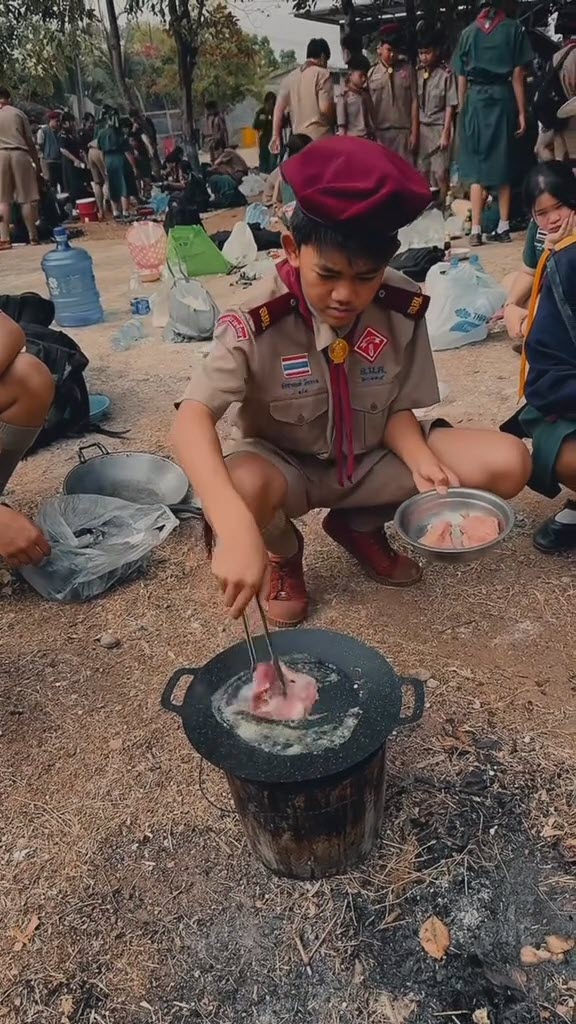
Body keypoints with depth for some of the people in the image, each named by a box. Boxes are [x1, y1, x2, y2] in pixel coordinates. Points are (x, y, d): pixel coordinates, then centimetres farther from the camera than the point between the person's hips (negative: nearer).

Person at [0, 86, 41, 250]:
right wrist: (37, 163, 11)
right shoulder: (18, 113, 8)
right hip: (19, 154, 0)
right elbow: (30, 141, 5)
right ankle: (33, 236, 5)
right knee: (27, 198, 3)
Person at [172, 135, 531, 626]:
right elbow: (193, 417, -38)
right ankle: (284, 553, 1)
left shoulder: (403, 307, -14)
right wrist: (236, 527, -53)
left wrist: (421, 461, -29)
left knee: (508, 464, -14)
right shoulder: (257, 321, -26)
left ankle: (362, 526, 8)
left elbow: (397, 409, -6)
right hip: (285, 465, -3)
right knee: (240, 488, -40)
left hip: (373, 457, 4)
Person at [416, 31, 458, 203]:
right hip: (421, 126, 5)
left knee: (440, 172, -5)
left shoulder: (446, 74, -9)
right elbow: (415, 103, 7)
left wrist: (446, 133, -12)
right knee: (423, 170, 10)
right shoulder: (418, 73, 4)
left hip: (439, 126, -5)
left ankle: (443, 204, 8)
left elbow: (450, 105, -8)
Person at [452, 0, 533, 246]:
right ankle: (503, 227, 7)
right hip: (503, 98, -1)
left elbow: (461, 79, 6)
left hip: (475, 99, 1)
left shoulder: (468, 31, 11)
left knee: (476, 166, 1)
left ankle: (476, 230, -8)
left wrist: (462, 111, 9)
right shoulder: (514, 29, 5)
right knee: (502, 164, 7)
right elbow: (517, 75, 0)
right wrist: (521, 112, 2)